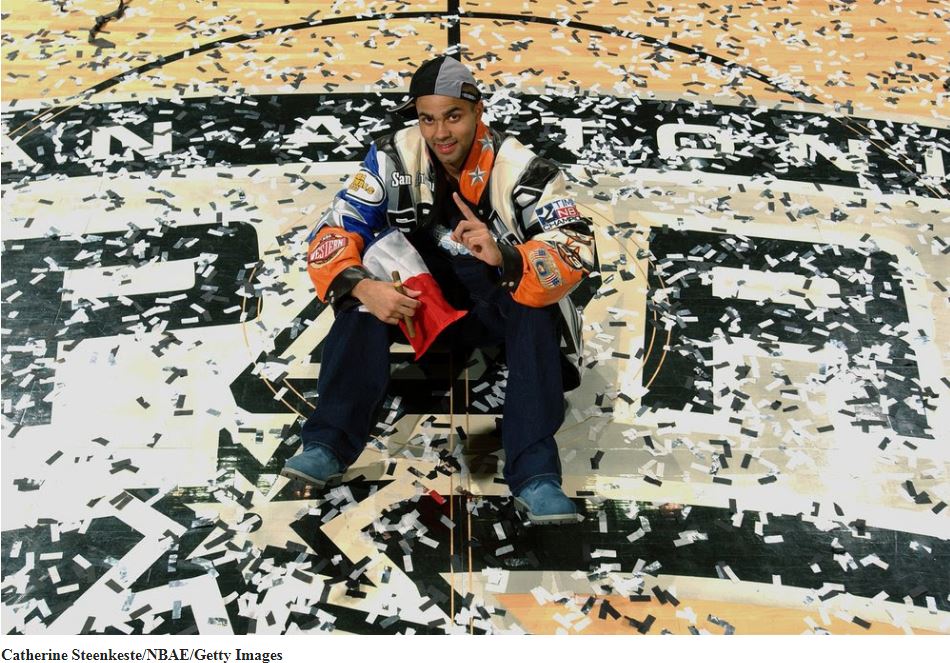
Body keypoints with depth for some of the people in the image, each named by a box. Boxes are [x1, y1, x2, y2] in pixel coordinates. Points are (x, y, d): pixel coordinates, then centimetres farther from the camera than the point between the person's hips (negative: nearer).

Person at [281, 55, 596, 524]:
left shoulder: (520, 168, -18)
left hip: (499, 302, -2)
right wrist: (362, 286, -33)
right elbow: (332, 235, -12)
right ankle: (327, 447, -28)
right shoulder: (394, 158, -10)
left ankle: (535, 476, -36)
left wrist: (505, 258, -46)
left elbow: (577, 252, -27)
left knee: (537, 307, -33)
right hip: (418, 297, 2)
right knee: (365, 290, -26)